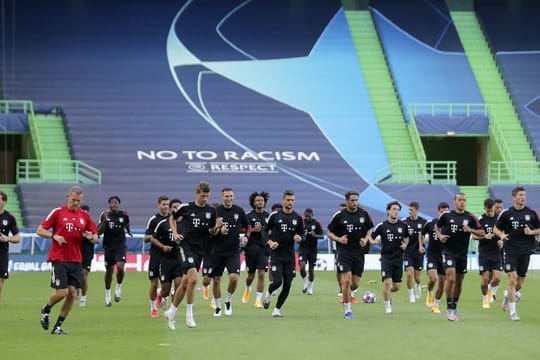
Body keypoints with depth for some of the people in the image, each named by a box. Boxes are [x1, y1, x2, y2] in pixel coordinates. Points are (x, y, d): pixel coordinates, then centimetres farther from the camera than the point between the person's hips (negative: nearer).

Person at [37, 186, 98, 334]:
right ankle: (45, 310, 19)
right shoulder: (58, 212, -2)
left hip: (76, 260, 4)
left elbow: (96, 238, 12)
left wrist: (91, 237, -11)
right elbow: (40, 230, 1)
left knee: (72, 294, -2)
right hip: (59, 259, -4)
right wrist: (54, 236, -16)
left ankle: (58, 326, 10)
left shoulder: (85, 216, 8)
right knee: (62, 292, -12)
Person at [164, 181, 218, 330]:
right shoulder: (185, 207, -4)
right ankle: (189, 314, -11)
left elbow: (212, 232, 13)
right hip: (186, 246, -4)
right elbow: (172, 218, 14)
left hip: (200, 250, 4)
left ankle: (171, 312, 25)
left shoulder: (211, 211, 4)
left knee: (185, 283, 10)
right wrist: (175, 233, 1)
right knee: (193, 279, -21)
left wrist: (216, 227, -8)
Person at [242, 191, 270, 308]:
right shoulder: (249, 216, 0)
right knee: (251, 275, 9)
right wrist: (254, 230, -22)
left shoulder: (268, 216, 7)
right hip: (251, 247, -1)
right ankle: (248, 288, 43)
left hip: (263, 247, 1)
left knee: (261, 274, -10)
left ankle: (258, 300, -6)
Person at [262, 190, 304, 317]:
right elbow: (265, 231, 7)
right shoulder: (274, 215, -1)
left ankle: (277, 309, 16)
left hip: (290, 256, 3)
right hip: (276, 255, -3)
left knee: (287, 285, 0)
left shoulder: (298, 218, 5)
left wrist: (299, 238, -11)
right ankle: (268, 294, 19)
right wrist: (269, 242, -11)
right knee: (277, 282, -16)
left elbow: (302, 235, 12)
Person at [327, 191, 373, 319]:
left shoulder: (364, 214, 2)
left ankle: (346, 292, 38)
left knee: (355, 284, 3)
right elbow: (329, 233, 3)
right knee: (346, 280, -14)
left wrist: (365, 239, -3)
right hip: (344, 251, -3)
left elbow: (369, 229, 17)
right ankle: (347, 310, -3)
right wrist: (338, 239, -17)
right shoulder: (339, 215, -4)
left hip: (359, 252, 3)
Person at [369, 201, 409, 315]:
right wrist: (374, 241, -16)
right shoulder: (382, 226, -4)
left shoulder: (403, 225, 3)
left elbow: (407, 237, 21)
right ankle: (387, 306, 1)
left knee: (397, 286, 4)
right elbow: (371, 237, 6)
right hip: (386, 257, -3)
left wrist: (405, 245, 2)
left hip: (398, 258, 3)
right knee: (387, 282, -15)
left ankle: (386, 292, 37)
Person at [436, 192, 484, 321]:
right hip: (448, 252, -3)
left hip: (462, 253, 3)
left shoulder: (470, 217, 0)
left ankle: (454, 307, 28)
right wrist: (440, 235, -3)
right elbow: (437, 226, 17)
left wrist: (471, 230, -17)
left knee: (459, 282, 11)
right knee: (451, 278, -18)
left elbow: (482, 233, 0)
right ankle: (449, 309, -10)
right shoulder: (446, 215, -1)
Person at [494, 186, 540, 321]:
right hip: (511, 251, -3)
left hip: (525, 252, 3)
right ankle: (513, 312, -7)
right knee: (512, 279, -12)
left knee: (520, 283, 8)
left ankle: (507, 295, 41)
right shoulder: (506, 213, -1)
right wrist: (501, 235, -12)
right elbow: (496, 228, 9)